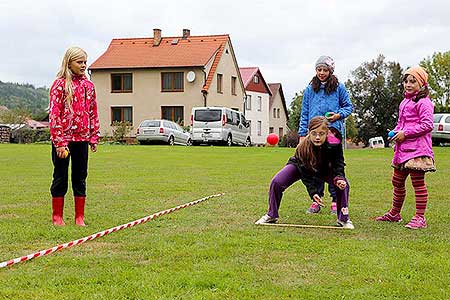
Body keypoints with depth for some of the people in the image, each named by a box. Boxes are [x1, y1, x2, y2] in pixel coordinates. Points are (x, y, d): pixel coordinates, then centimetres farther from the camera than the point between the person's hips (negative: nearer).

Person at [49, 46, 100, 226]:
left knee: (80, 178, 9)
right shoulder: (60, 84, -5)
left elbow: (93, 113, 14)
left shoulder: (88, 85, 10)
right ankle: (57, 217, 16)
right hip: (63, 139, -4)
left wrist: (94, 138, 8)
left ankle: (80, 217, 16)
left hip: (82, 138, 5)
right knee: (60, 178, 5)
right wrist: (59, 142, -14)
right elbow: (54, 114, -9)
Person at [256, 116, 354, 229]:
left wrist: (339, 178, -45)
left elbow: (338, 165, -24)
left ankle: (343, 219, -4)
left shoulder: (335, 145, -35)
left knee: (343, 184, -24)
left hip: (324, 169, 1)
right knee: (277, 182, -21)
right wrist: (313, 192, -43)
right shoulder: (302, 148, -38)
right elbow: (306, 174, -32)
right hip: (299, 166, -1)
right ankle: (271, 215, 2)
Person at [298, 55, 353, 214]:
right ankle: (316, 200, 10)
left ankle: (336, 200, 4)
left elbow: (348, 106, 13)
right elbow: (304, 114, 14)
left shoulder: (338, 87, 7)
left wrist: (339, 115, -7)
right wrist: (302, 134, 8)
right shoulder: (309, 89, 13)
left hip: (333, 130, -2)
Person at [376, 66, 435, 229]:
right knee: (397, 181, 16)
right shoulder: (405, 102, 19)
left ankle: (420, 218, 0)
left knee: (418, 182, -5)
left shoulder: (423, 102, -10)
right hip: (402, 149, 10)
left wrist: (405, 133, -18)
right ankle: (394, 213, 30)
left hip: (417, 150, -10)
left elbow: (427, 124, -18)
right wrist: (395, 132, 8)